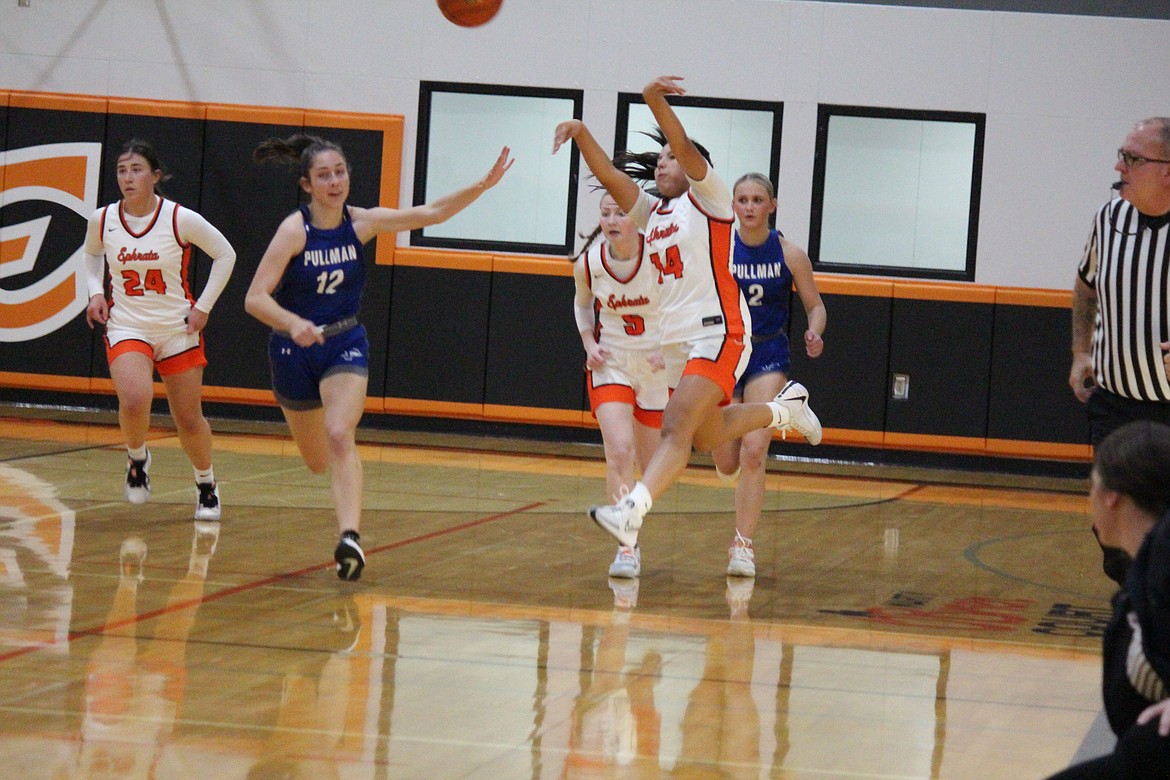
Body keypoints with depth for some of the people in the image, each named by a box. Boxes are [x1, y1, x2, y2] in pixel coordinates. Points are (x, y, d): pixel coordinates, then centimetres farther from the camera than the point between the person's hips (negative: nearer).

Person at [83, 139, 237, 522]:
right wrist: (96, 292, 1)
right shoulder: (102, 220, -5)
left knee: (189, 421, 7)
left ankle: (206, 483, 35)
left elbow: (225, 255, -1)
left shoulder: (181, 220, -13)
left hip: (178, 330, 0)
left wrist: (203, 306, -5)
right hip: (126, 328, 0)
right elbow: (92, 254, 18)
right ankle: (137, 458, 4)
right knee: (135, 400, -27)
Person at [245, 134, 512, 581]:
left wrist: (484, 185, -21)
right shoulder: (295, 230, -18)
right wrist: (294, 324, -41)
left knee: (340, 436, -25)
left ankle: (350, 538, -37)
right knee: (317, 462, 12)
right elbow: (255, 298, -23)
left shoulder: (361, 223, -8)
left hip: (345, 344, 1)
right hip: (295, 349, -1)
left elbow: (431, 214, -9)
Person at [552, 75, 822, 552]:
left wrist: (655, 102, -31)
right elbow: (608, 175, 7)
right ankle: (784, 410, 40)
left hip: (716, 334, -9)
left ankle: (632, 512, -39)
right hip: (673, 344, 9)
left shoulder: (706, 201, 0)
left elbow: (688, 152, -17)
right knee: (706, 437, 18)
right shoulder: (651, 212, 18)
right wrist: (581, 133, -10)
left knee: (678, 426, -23)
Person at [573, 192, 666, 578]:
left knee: (651, 464, 11)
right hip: (610, 363, 0)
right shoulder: (587, 263, -11)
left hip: (657, 367, 0)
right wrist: (590, 345, -4)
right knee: (619, 452, -19)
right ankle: (627, 547, -13)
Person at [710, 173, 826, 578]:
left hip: (768, 359, -1)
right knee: (727, 464, 4)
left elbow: (815, 306, 2)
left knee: (753, 452, -16)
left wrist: (814, 334, -18)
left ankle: (743, 544, -7)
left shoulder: (789, 255, -7)